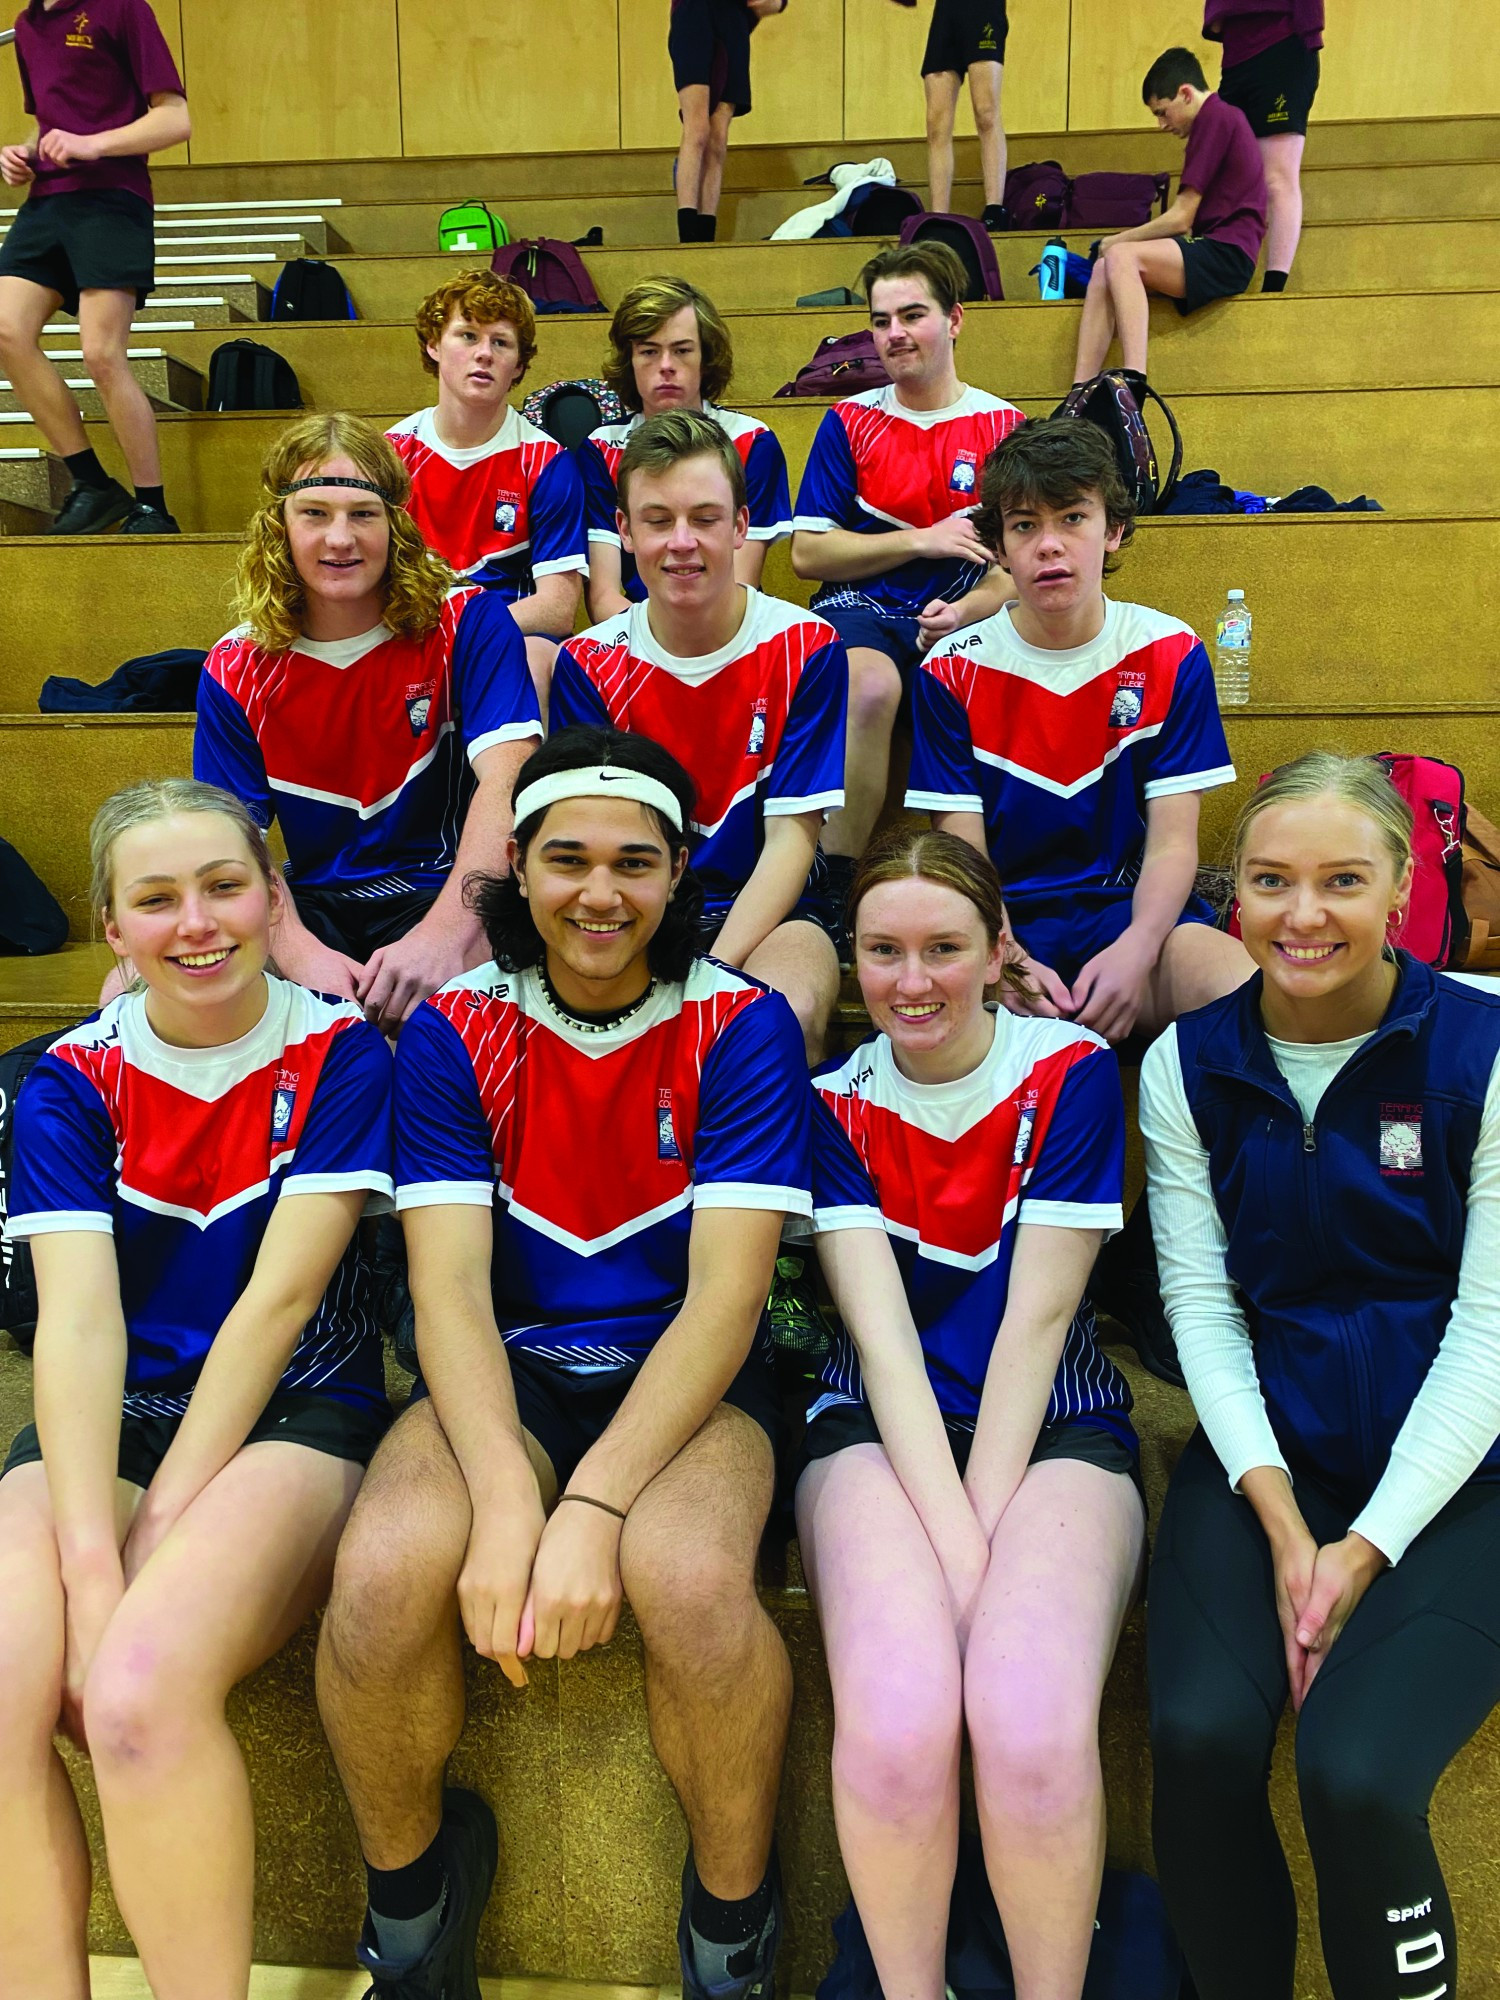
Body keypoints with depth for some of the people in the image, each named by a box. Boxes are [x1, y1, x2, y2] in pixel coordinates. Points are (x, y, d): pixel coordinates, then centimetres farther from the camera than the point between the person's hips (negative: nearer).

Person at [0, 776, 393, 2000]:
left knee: (143, 1686, -29)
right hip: (106, 1432, 3)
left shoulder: (340, 1054, -2)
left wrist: (167, 1522, -15)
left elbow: (277, 1300, -9)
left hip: (294, 1418, -3)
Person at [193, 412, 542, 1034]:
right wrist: (300, 955, -26)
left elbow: (506, 779, -21)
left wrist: (441, 936, -37)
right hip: (313, 906, 4)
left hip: (446, 894, -3)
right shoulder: (237, 671, 2)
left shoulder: (468, 625, -7)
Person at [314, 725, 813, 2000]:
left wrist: (593, 1506, -26)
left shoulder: (742, 1027, -7)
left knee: (691, 1578, -33)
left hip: (688, 1373, -1)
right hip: (509, 1372, 2)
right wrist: (506, 1498, -27)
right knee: (385, 1571, -28)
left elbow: (725, 1296, -14)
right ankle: (412, 1878, 7)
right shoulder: (453, 1033, -1)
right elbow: (449, 1289, -9)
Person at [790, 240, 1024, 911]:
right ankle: (833, 878, -26)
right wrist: (924, 539, -4)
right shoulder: (849, 422, 12)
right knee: (870, 683, -37)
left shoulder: (1005, 427, 11)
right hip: (863, 608, 0)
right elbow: (807, 553, 5)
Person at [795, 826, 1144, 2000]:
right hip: (885, 1428, 1)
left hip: (1053, 1425, 0)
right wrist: (951, 1542, -17)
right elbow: (880, 1329, -7)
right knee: (896, 1715, -28)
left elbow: (1036, 1318, -6)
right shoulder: (835, 1098, 3)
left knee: (1033, 1724, -29)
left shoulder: (1072, 1072, -1)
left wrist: (986, 1528, -13)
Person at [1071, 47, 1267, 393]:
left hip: (1225, 255, -9)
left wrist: (1117, 240, 3)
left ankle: (1133, 381, -38)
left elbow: (1180, 220, -8)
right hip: (1211, 252, 9)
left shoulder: (1215, 117, -5)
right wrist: (1124, 239, 11)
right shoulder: (1222, 117, 25)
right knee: (1103, 270, -6)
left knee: (1121, 257, -26)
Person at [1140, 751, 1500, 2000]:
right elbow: (1202, 1301, 1)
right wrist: (1278, 1517, -11)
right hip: (1268, 1452, 2)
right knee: (1200, 1737, -22)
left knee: (1355, 1772, -24)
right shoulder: (1188, 1064, 3)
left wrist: (1370, 1547, -13)